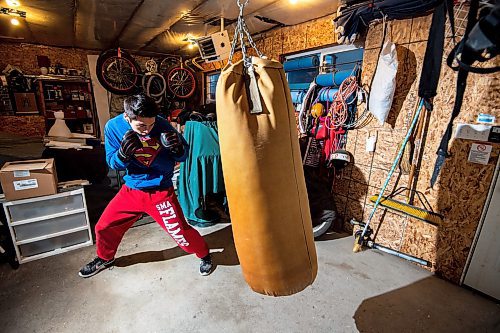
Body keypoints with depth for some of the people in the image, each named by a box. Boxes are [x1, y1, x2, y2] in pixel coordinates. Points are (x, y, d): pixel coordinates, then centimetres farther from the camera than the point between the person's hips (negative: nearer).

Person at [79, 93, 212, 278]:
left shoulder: (162, 125, -17)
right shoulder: (113, 127, -11)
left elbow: (184, 155, -8)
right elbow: (113, 163, -4)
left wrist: (177, 148, -32)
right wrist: (123, 153, -27)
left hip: (160, 192, -3)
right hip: (131, 190, 4)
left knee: (180, 232, -3)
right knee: (104, 227, 15)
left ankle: (204, 255, 28)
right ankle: (105, 258, 49)